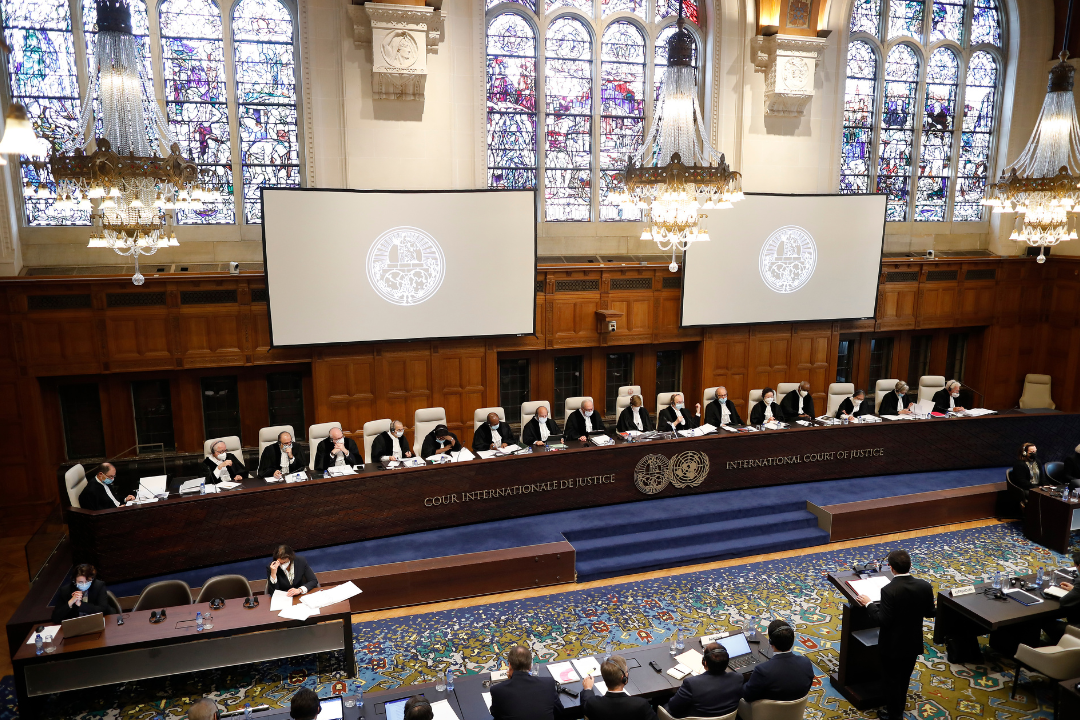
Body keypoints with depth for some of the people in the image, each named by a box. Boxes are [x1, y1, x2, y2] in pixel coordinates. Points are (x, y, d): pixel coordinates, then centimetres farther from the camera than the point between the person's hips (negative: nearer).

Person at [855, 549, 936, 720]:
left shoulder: (889, 590, -29)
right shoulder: (925, 586, -13)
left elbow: (882, 621, -26)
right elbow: (930, 613, 1)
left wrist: (868, 604, -13)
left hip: (893, 645, -5)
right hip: (913, 642, 5)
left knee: (891, 680, 16)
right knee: (904, 678, 25)